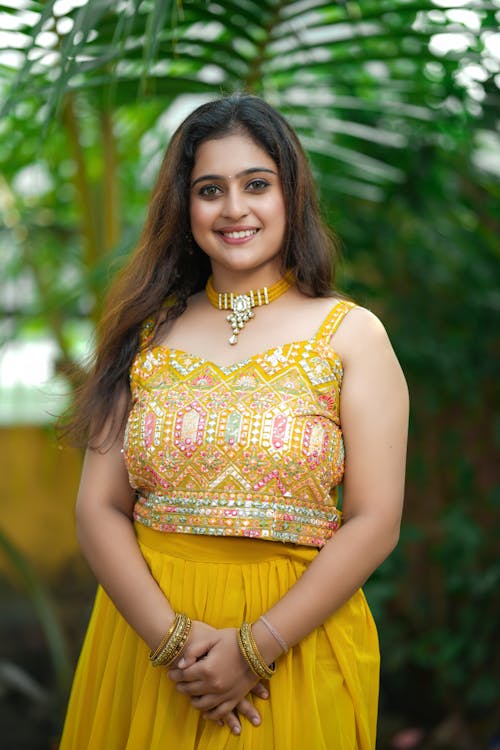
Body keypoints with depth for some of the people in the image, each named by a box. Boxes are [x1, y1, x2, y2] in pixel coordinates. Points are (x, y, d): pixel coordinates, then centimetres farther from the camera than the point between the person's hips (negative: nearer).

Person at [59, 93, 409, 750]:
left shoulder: (352, 335, -2)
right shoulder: (148, 333, 5)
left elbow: (375, 522, -8)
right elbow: (100, 508, 0)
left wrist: (256, 647, -16)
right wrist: (171, 637, -14)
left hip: (297, 648, -2)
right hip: (144, 636, 2)